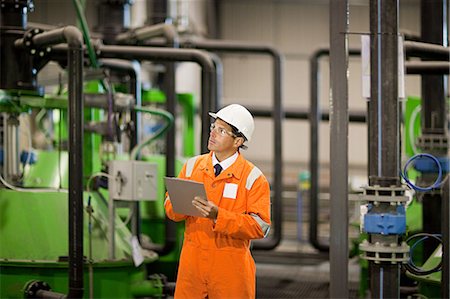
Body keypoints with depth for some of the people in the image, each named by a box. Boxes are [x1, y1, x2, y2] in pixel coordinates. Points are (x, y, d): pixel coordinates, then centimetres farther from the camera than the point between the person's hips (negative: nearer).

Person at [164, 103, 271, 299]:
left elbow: (260, 226, -14)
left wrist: (218, 216, -24)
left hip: (230, 267, -3)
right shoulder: (192, 166, 8)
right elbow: (170, 207, 8)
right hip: (192, 261, 3)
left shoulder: (253, 178, -6)